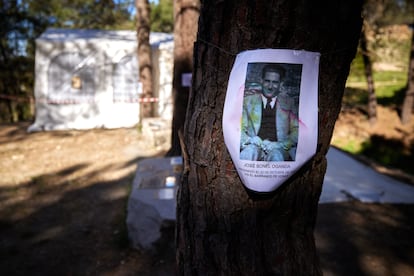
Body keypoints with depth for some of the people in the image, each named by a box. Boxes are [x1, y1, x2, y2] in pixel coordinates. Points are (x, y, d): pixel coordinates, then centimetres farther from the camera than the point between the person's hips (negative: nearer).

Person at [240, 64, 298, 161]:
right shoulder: (248, 100, 15)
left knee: (276, 156, -35)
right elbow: (240, 129, 9)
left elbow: (296, 131, 9)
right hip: (254, 147, 0)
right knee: (249, 151, -35)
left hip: (279, 150, 0)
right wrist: (250, 140, -14)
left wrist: (280, 145, -11)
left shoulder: (288, 102, 15)